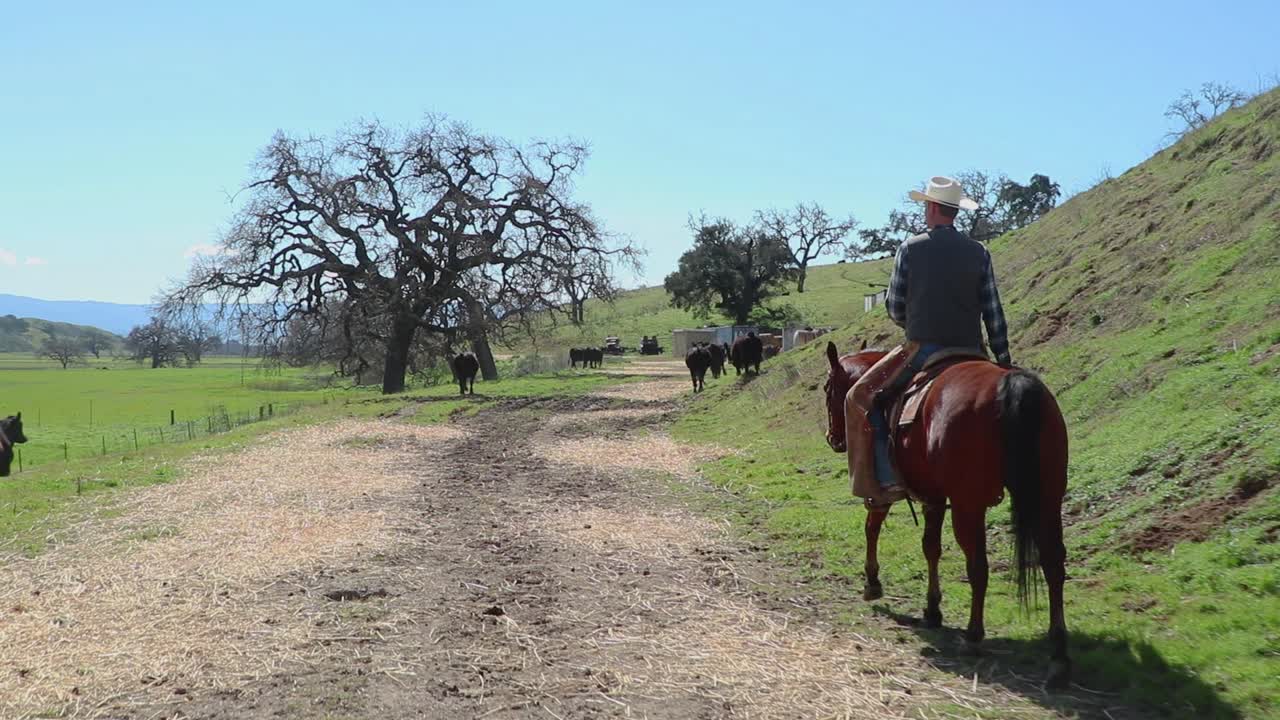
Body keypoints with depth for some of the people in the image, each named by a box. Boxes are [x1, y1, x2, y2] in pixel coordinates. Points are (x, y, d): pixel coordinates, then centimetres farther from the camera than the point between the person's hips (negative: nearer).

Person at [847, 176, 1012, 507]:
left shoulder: (911, 248, -4)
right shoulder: (979, 252, 4)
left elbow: (894, 308, -1)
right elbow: (993, 312, 3)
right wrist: (1004, 359, 9)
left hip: (922, 351, -3)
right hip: (971, 353, 3)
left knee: (863, 398, 9)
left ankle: (886, 481, -3)